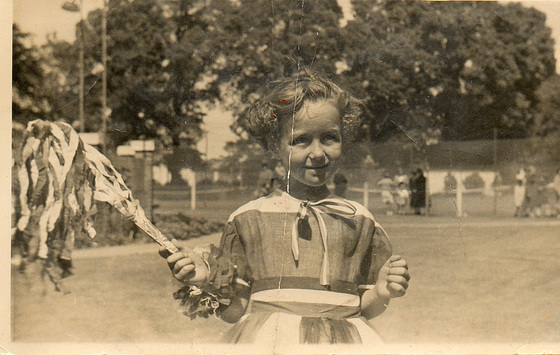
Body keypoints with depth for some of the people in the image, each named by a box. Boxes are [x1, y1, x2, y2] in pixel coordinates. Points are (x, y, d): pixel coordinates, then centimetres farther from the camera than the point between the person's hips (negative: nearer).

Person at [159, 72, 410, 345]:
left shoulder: (360, 221, 7)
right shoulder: (248, 219, 4)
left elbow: (365, 309, 13)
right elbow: (236, 310, 5)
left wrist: (381, 294, -6)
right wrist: (209, 282, -10)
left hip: (343, 342, 2)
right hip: (265, 342, -2)